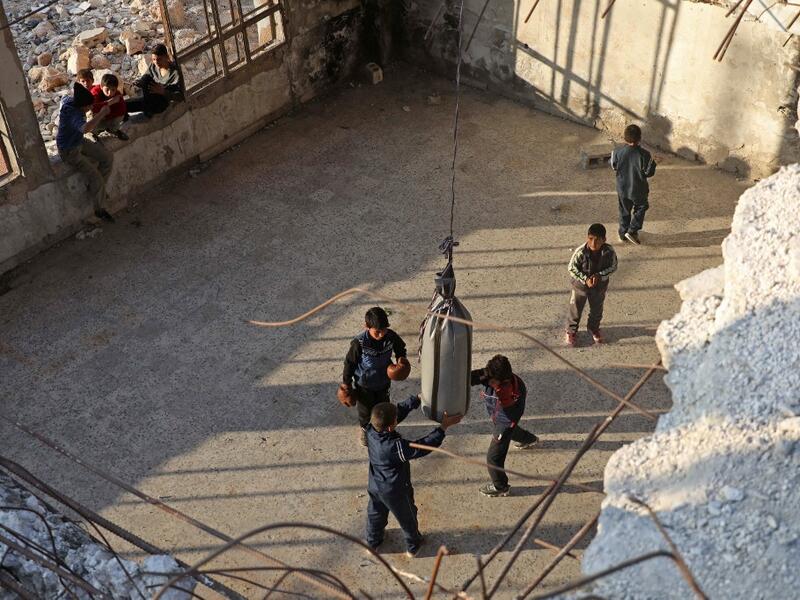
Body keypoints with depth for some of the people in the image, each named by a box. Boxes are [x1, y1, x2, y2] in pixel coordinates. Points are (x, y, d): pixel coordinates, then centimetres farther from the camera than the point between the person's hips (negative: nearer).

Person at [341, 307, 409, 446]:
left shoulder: (391, 336, -24)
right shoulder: (359, 343, -33)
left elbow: (400, 347, 0)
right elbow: (350, 362, -17)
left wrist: (401, 358, -20)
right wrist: (346, 382, -8)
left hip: (383, 382, 3)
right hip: (364, 384, -3)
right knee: (365, 409, 20)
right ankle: (364, 428, 51)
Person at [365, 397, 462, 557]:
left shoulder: (371, 429, -24)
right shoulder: (395, 447, -42)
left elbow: (400, 410, -13)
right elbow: (422, 446, -33)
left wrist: (418, 398, -9)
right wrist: (444, 427, -29)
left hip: (375, 486, 6)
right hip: (395, 491, -5)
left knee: (376, 513, 31)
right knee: (407, 517, 24)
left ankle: (372, 542, 55)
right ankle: (413, 546, 48)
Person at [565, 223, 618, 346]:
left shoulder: (609, 251, -24)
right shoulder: (580, 252, -29)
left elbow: (613, 267, -10)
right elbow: (571, 268, -17)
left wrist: (599, 275, -24)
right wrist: (585, 279, -25)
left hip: (599, 285, 2)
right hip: (581, 284, -2)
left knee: (597, 309, 23)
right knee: (576, 308, 15)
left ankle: (594, 328, 50)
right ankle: (571, 330, 38)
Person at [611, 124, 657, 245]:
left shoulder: (618, 151, -17)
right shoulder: (643, 154, -25)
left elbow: (614, 166, 0)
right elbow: (648, 173, -16)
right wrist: (653, 163, 0)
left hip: (622, 188, 3)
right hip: (638, 189, -3)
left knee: (624, 211, 21)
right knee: (641, 208, 22)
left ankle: (623, 234, 33)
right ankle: (632, 231, 14)